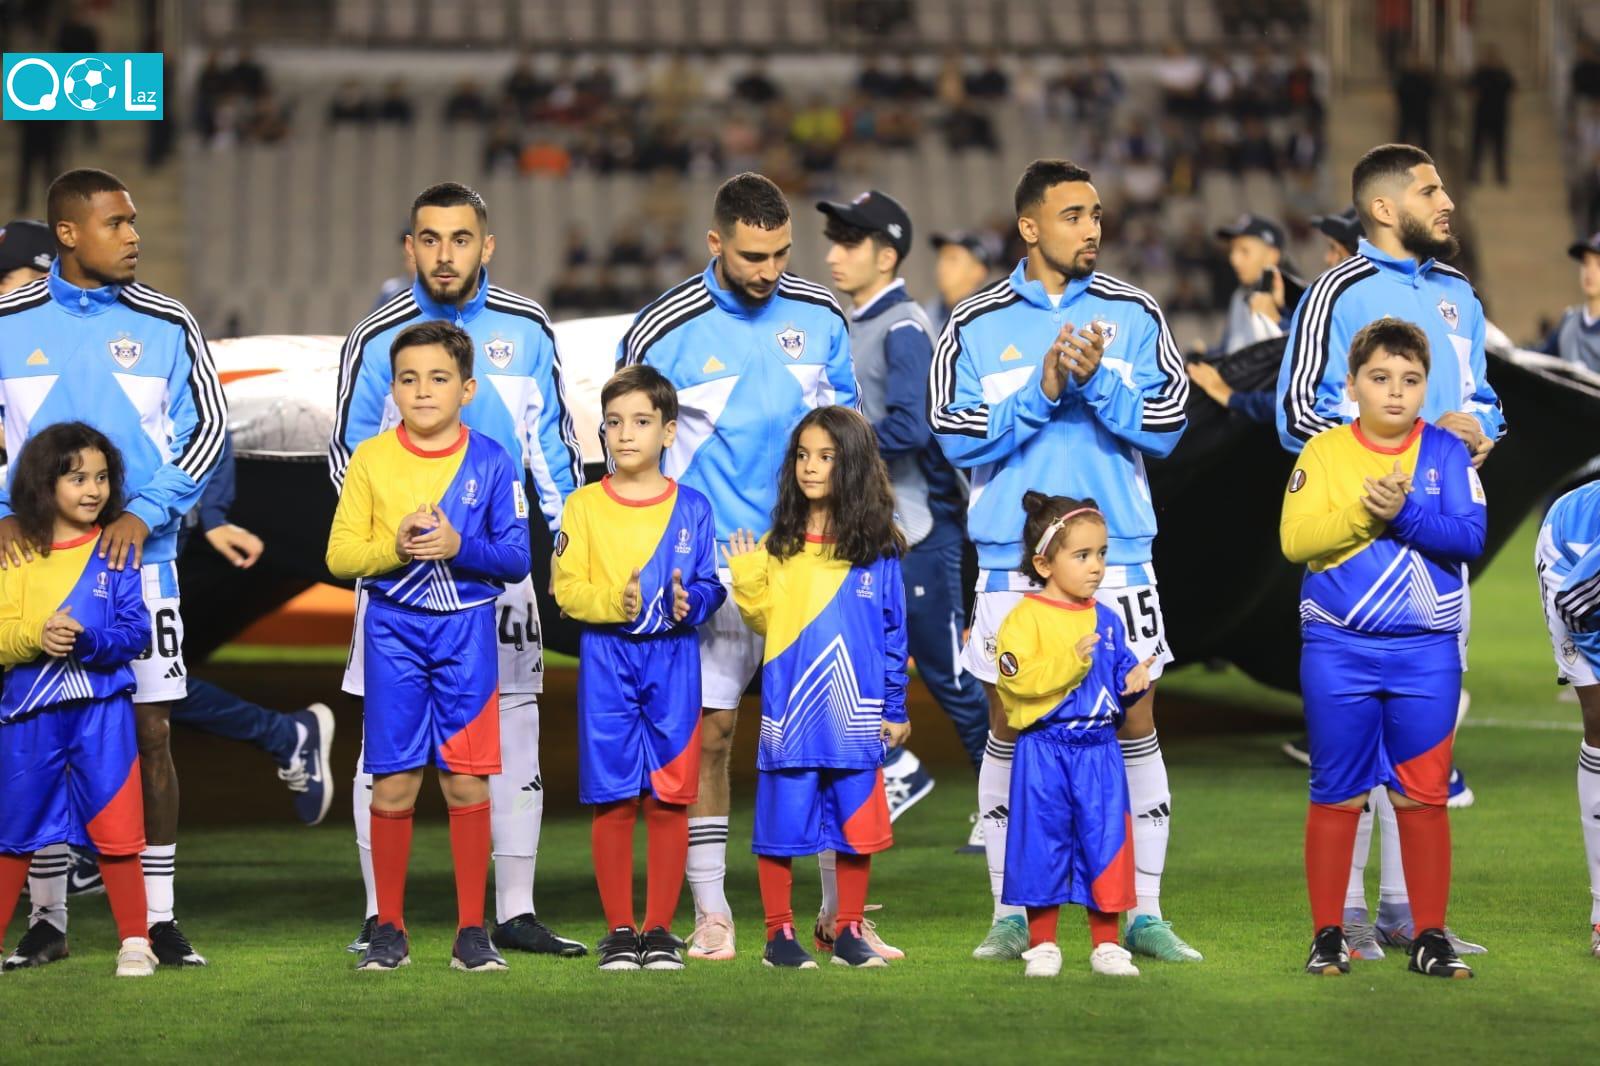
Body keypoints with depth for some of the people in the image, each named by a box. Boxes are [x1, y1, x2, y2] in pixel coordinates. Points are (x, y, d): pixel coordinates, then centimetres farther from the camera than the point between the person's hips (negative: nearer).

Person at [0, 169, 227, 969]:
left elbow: (207, 430, 2)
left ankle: (158, 913, 5)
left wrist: (145, 513, -12)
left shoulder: (166, 325, 3)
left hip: (139, 556, 0)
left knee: (151, 731, -1)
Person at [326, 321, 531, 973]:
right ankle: (389, 930, 11)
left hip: (467, 629, 0)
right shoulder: (371, 459, 2)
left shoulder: (490, 462, -1)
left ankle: (472, 930, 7)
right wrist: (397, 546, -17)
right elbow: (340, 554, 1)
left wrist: (459, 546, -19)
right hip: (393, 630, 1)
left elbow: (516, 559, -1)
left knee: (466, 780, -1)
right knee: (394, 782, 1)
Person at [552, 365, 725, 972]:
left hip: (673, 656, 1)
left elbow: (711, 586, 4)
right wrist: (613, 601, -20)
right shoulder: (584, 506, 4)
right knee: (613, 798, -1)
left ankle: (660, 928, 9)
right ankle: (619, 930, 7)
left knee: (670, 797, 1)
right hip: (606, 656, -1)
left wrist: (688, 601, -17)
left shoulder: (692, 509, 5)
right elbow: (566, 588, -2)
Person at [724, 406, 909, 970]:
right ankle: (779, 934, 10)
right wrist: (746, 581, -10)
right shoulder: (778, 546, 5)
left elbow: (893, 632, 5)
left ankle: (849, 932, 16)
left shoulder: (878, 549, 3)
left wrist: (895, 709, 4)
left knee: (856, 825, 5)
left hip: (856, 715, 0)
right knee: (781, 823, 1)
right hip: (789, 714, 0)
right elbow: (765, 620, 7)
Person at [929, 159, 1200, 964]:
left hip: (1116, 552, 0)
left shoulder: (1132, 315, 5)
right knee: (1009, 727, 3)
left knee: (1135, 724, 0)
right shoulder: (976, 325, 4)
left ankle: (1144, 913, 6)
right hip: (1012, 557, 0)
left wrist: (1097, 382, -15)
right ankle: (1011, 913, 11)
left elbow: (1165, 425, -1)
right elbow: (957, 437, -4)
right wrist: (1040, 393, -15)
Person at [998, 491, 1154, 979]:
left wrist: (1134, 679, -5)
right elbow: (1019, 678, -19)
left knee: (1106, 841, 3)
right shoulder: (1025, 617, -8)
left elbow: (1121, 669, 17)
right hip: (1044, 750, -4)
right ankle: (1042, 945, 11)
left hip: (1098, 750, 4)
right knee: (1043, 844, 1)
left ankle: (1106, 944, 12)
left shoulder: (1106, 620, 9)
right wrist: (1072, 658, -22)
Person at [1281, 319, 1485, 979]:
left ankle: (1430, 936, 10)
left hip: (1426, 650, 0)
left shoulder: (1446, 453, 2)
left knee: (1423, 795, 4)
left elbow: (1469, 535, -10)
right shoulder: (1323, 453, 2)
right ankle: (1328, 935, 11)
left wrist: (1403, 513, -22)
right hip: (1337, 647, 0)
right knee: (1337, 794, 4)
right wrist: (1364, 513, -20)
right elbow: (1296, 538, -9)